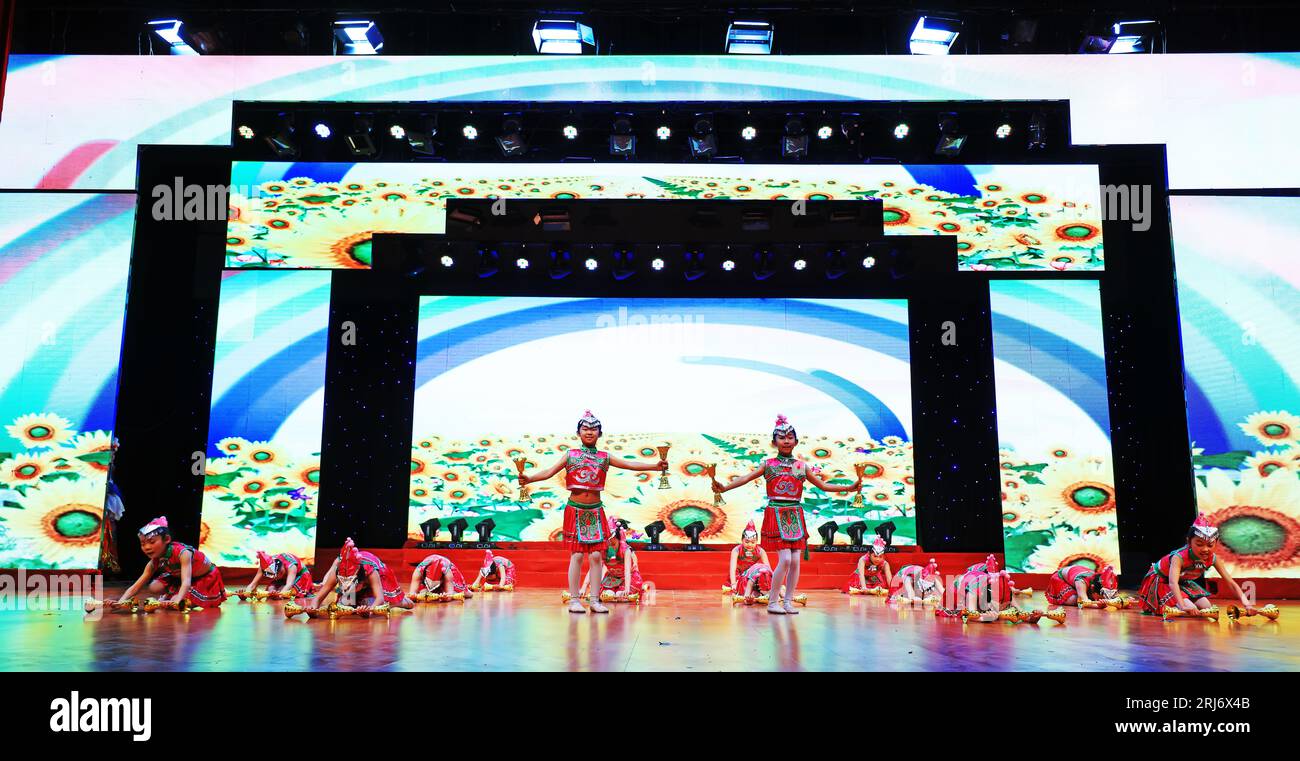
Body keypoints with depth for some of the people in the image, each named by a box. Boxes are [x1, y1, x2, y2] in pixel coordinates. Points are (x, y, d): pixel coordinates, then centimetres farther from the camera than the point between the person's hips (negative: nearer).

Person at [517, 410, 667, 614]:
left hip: (596, 511, 2)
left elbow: (629, 464, -1)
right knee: (577, 555, -4)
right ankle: (574, 599, 4)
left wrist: (655, 466, -13)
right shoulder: (570, 455, 3)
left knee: (596, 555, -1)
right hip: (575, 510, -2)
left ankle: (595, 600, 6)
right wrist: (529, 478, -22)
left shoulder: (604, 458, 7)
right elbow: (550, 471, -5)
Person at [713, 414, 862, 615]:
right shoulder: (768, 464, 3)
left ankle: (788, 601, 11)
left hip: (796, 516, 4)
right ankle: (773, 602, 0)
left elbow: (823, 485, 14)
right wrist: (725, 488, -21)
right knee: (785, 559, -12)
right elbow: (745, 478, -7)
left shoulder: (802, 466, 10)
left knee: (795, 560, -1)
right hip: (776, 515, -3)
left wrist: (848, 488, 5)